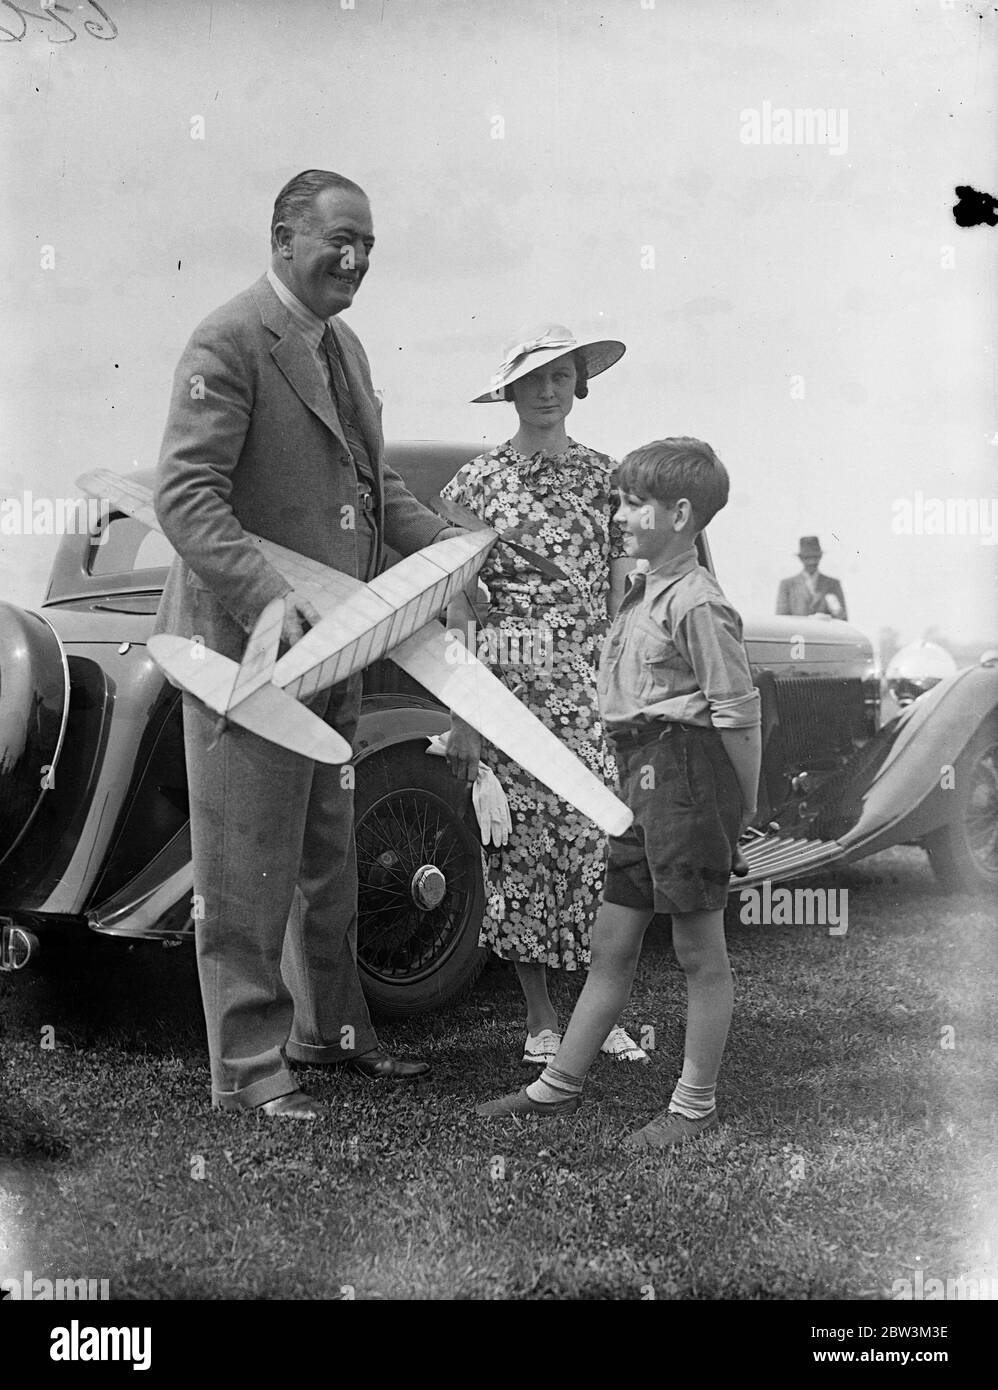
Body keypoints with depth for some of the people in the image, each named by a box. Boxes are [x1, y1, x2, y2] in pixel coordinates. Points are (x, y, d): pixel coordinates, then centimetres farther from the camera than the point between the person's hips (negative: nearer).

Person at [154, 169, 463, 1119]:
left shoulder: (343, 347, 13)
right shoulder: (229, 344, -15)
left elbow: (375, 485, 19)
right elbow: (184, 494, -23)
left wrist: (450, 547, 3)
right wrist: (269, 598, -34)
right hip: (247, 646, -9)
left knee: (326, 857, 20)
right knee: (249, 867, 1)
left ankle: (327, 1026, 35)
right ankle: (247, 1067, 12)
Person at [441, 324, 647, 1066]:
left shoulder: (604, 476, 9)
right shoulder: (479, 480, 2)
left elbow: (623, 595, 10)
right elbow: (457, 610, 0)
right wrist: (462, 716, -4)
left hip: (594, 680, 2)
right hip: (509, 681, -2)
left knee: (601, 839, -2)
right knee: (522, 844, 2)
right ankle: (542, 1020, 13)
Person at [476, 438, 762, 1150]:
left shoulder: (697, 602, -15)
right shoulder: (644, 591, 14)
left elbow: (738, 711, -14)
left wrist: (745, 805, -10)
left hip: (687, 771, -10)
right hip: (643, 774, 10)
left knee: (700, 951, 3)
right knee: (613, 944, 14)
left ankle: (696, 1104, 13)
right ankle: (560, 1085, 22)